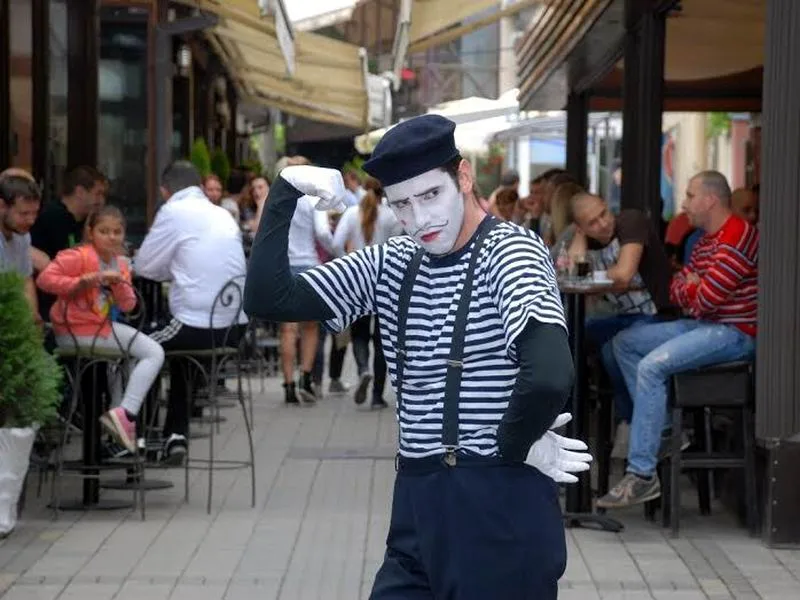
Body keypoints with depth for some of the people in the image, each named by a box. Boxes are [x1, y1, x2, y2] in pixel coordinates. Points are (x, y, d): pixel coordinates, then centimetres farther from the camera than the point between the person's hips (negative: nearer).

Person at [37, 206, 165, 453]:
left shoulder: (120, 263, 11)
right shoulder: (79, 256, -13)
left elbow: (128, 306, 8)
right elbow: (44, 279, -21)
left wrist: (119, 284, -11)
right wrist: (82, 282, -26)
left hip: (101, 325, 9)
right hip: (75, 331, -9)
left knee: (155, 353, 10)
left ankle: (126, 414, 4)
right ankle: (125, 415, -16)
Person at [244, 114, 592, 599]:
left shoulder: (510, 251, -12)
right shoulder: (392, 264, 10)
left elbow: (550, 377, -30)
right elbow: (268, 301, 5)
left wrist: (514, 447, -14)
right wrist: (286, 192, -1)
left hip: (501, 505, -6)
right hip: (418, 505, 7)